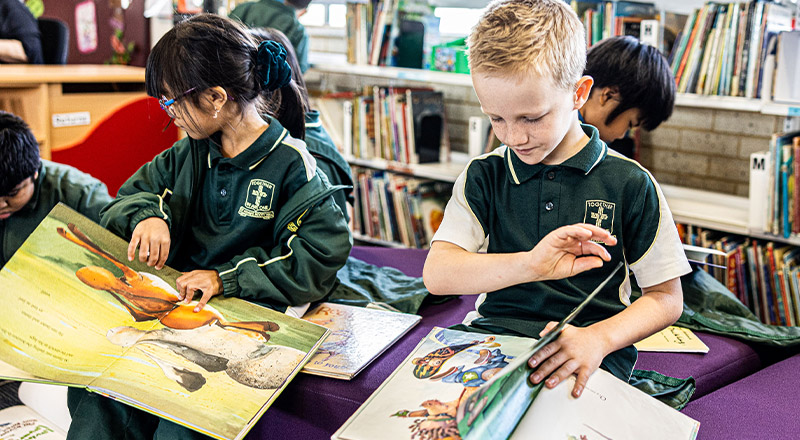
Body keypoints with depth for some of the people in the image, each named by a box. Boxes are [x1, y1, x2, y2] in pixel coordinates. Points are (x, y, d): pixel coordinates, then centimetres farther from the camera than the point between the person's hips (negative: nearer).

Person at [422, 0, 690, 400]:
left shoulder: (629, 183, 0)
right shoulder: (484, 176, 5)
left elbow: (667, 298, 5)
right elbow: (436, 274, -8)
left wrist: (598, 338, -15)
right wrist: (529, 265, -25)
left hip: (583, 356, -2)